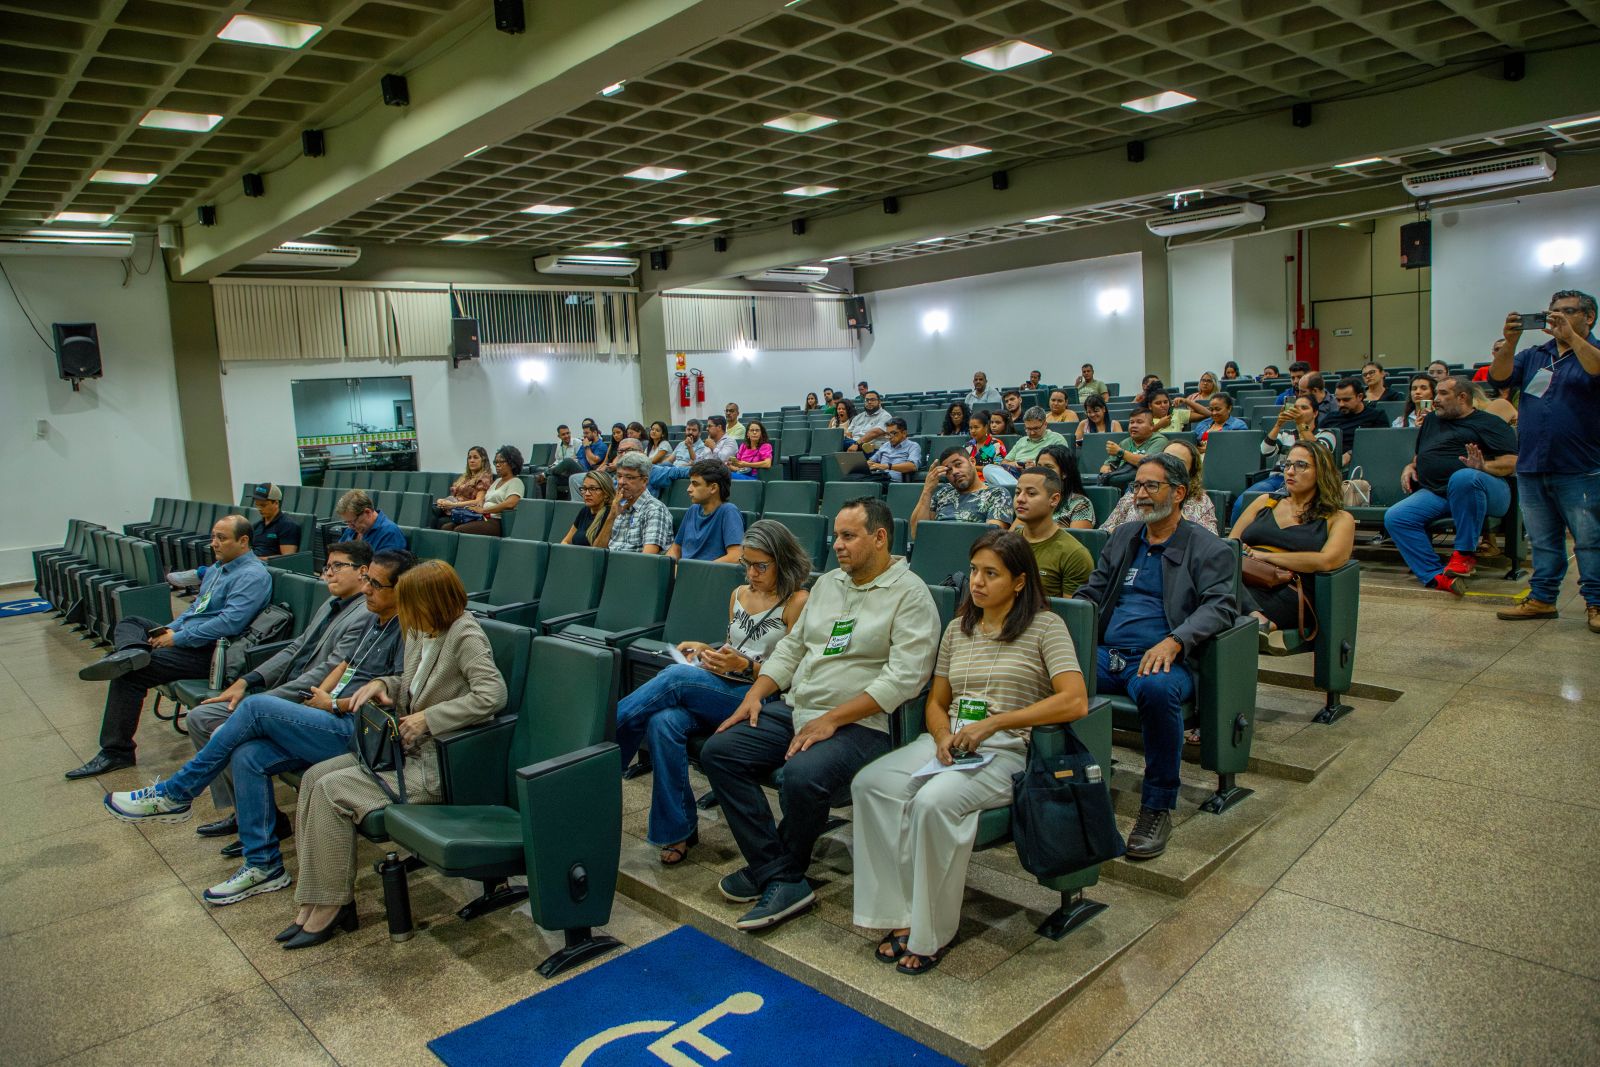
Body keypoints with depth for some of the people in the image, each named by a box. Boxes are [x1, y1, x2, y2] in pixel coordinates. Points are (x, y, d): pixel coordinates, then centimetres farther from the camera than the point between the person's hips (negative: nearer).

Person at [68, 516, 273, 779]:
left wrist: (177, 638, -19)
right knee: (130, 623, 13)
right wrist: (170, 629, 6)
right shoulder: (218, 568, 18)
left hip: (208, 650, -11)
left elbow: (229, 622, -25)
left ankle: (116, 751, -8)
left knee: (129, 674, -16)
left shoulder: (252, 576, -16)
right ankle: (132, 651, -23)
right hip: (186, 636, 11)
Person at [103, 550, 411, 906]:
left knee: (257, 706, -16)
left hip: (352, 730, -9)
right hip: (331, 721, 9)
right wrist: (318, 696, 8)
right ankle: (263, 865, 2)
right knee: (247, 756, -7)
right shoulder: (374, 620, 19)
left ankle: (173, 795, 1)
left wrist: (333, 704, -9)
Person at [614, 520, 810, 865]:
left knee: (676, 677, -30)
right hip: (721, 694, 6)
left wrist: (745, 665, -18)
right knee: (664, 721, -28)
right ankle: (678, 830, -15)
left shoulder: (796, 603, -2)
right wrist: (706, 650, 6)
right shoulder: (738, 595, 19)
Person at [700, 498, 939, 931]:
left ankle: (783, 874, -4)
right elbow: (791, 647, 21)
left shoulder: (910, 594, -7)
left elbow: (904, 677, -17)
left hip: (861, 724, -8)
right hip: (794, 709, 8)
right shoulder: (827, 584, 17)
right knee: (718, 751, -10)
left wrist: (831, 720, -20)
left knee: (802, 776, -35)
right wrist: (756, 693, 4)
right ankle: (781, 879, -9)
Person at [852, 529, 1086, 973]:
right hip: (950, 742, 6)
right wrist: (943, 736, -5)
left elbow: (1075, 702, -15)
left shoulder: (1045, 625, -1)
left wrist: (994, 722, -18)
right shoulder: (958, 629, 17)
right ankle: (901, 914, -16)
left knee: (934, 802, -33)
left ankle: (933, 931, -14)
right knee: (870, 783, -22)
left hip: (1008, 749, -6)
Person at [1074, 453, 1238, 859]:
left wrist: (1174, 641, -25)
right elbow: (1091, 593, 23)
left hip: (1162, 658, -4)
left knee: (1156, 688, -40)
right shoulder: (1123, 537, 23)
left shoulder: (1208, 548, 6)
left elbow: (1219, 607, -7)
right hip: (1106, 654, 5)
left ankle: (1158, 808, -22)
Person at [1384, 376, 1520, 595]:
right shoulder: (1431, 421, 29)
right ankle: (1435, 576, -30)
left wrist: (1483, 467, -21)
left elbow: (1511, 462, -2)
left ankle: (1465, 553, -26)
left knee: (1463, 477, -42)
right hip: (1435, 493, 6)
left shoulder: (1489, 423, 10)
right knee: (1395, 517, -22)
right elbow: (1420, 456, 39)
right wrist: (1410, 467, 16)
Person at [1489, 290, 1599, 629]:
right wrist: (1510, 341, -12)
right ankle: (1542, 598, 17)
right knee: (1541, 540, 11)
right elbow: (1499, 378, 0)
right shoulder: (1533, 355, 15)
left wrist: (1571, 334, -23)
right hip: (1531, 468, 5)